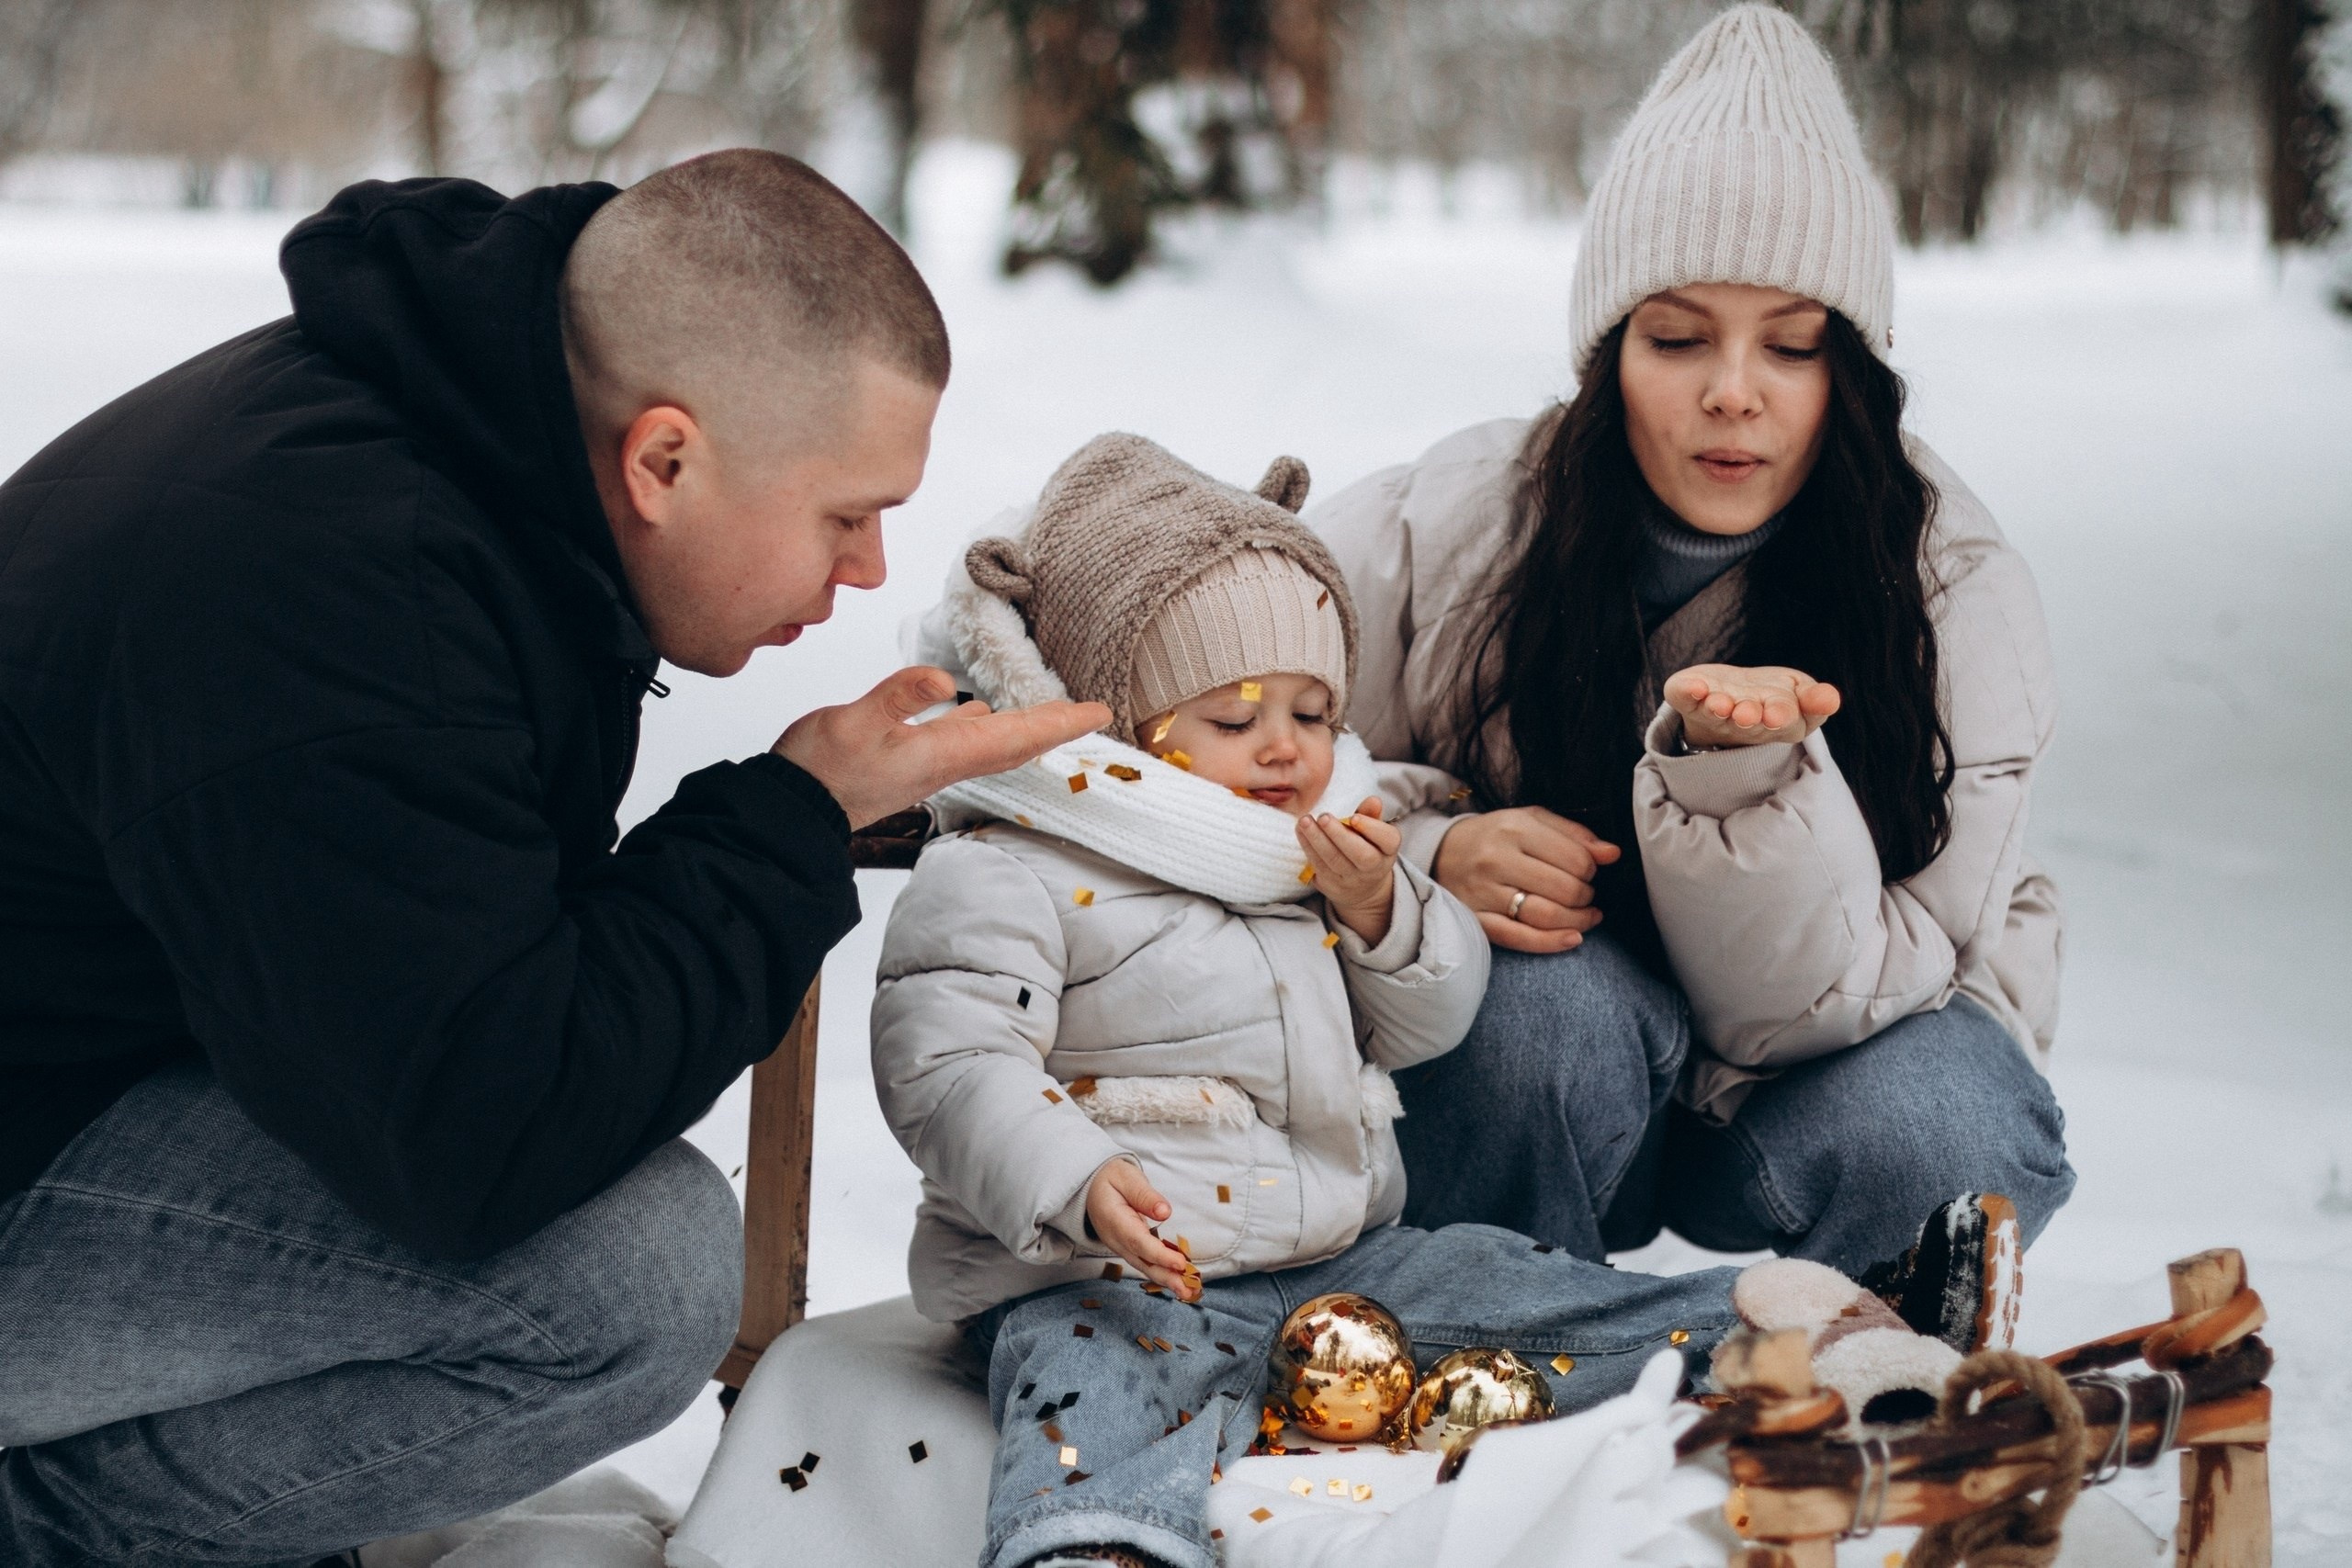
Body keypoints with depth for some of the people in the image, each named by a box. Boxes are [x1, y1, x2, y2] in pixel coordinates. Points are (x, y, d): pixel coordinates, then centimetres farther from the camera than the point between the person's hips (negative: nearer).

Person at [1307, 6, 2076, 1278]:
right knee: (1554, 995, -34)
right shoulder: (1439, 531, -17)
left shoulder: (1959, 593, -18)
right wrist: (1427, 864, -29)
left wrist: (1741, 772, -43)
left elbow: (1816, 1002, -23)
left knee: (1918, 1133, -32)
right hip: (1511, 1080, 0)